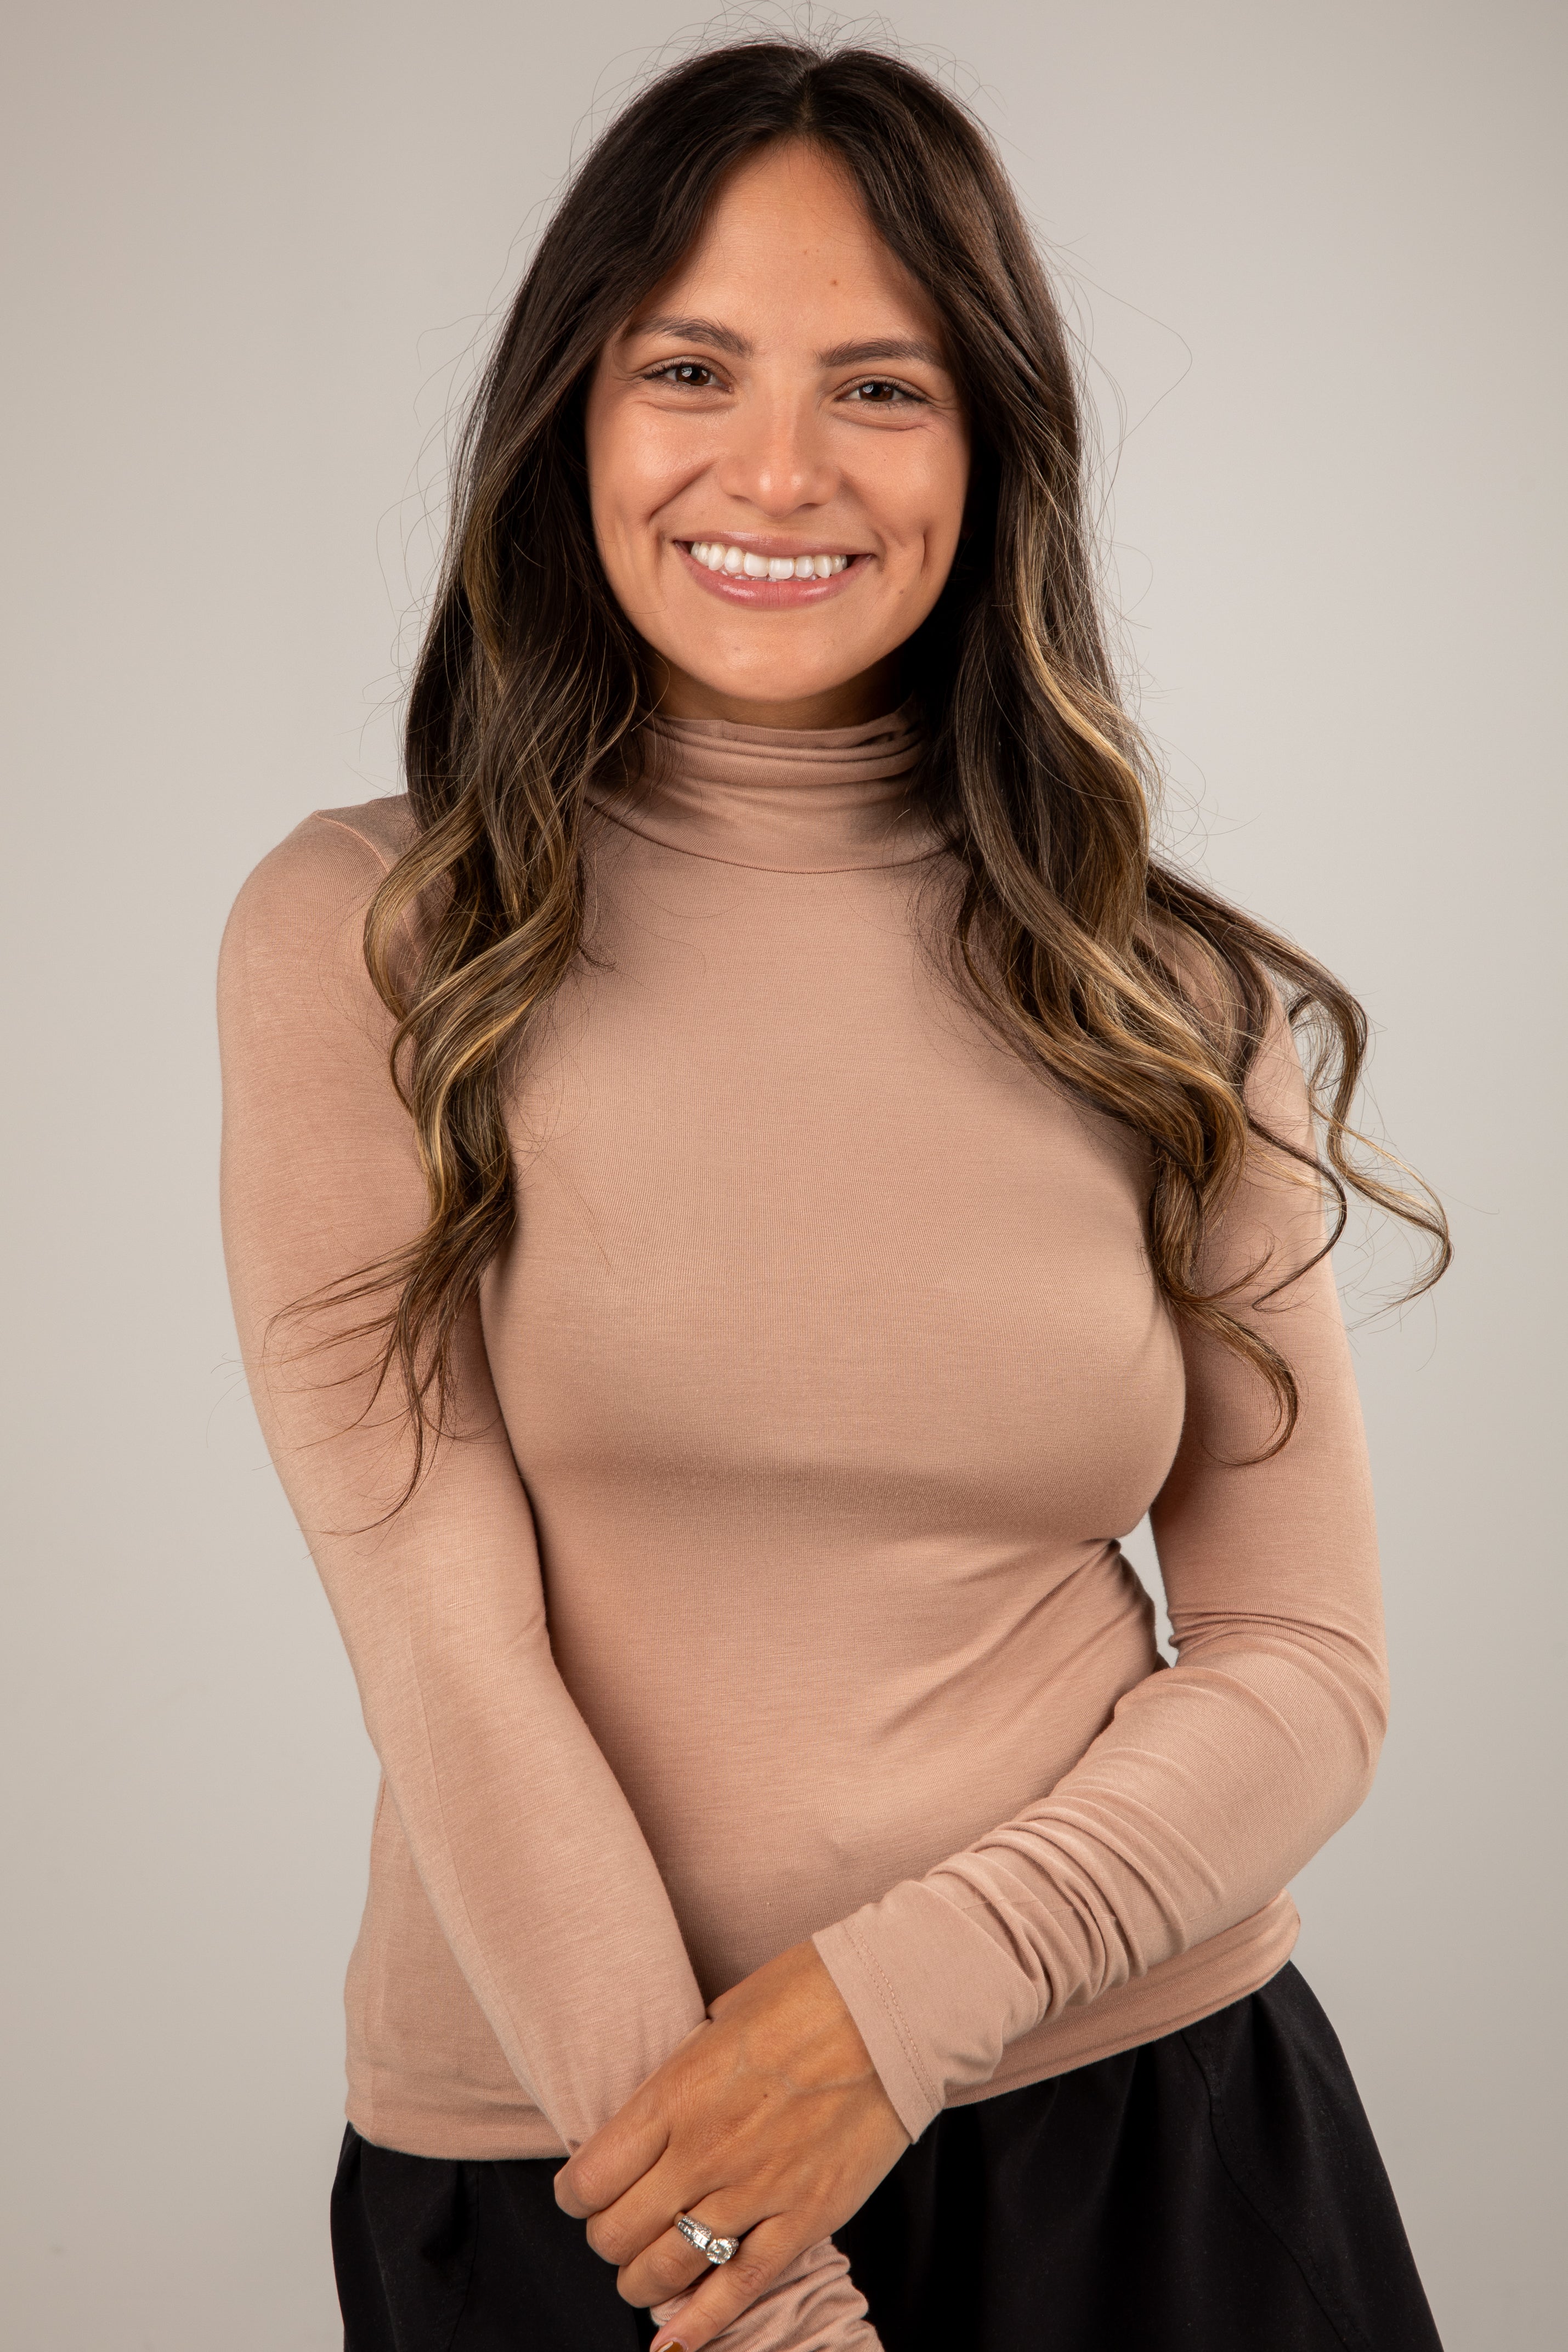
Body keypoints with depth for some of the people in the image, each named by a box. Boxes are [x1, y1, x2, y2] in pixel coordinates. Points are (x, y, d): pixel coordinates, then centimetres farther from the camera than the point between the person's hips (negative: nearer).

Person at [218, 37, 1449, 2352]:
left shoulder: (1174, 1003, -1)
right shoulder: (364, 942, -7)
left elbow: (1306, 1662, -1)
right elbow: (440, 1635, -12)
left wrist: (920, 1985, -16)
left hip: (1151, 2123, 2)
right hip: (556, 2154, -1)